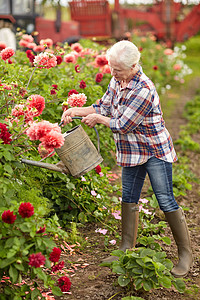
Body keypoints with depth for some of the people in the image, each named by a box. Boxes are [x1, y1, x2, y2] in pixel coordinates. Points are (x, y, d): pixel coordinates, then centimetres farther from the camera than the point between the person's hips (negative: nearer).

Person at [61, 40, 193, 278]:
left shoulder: (144, 90, -28)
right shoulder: (116, 81, -1)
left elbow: (122, 125, -24)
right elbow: (104, 107, 8)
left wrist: (97, 119, -8)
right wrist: (75, 111, -4)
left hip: (155, 151, -8)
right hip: (131, 152, 8)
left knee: (166, 201, -4)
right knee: (128, 198, 13)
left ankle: (185, 253, 10)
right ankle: (127, 249, 25)